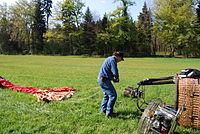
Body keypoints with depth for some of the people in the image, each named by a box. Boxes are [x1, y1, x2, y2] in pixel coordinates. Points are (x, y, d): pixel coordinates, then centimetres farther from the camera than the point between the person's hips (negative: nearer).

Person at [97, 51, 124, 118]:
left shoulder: (109, 59, 17)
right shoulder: (113, 60, -15)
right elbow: (115, 73, -22)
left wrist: (112, 78, 16)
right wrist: (117, 78, 0)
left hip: (100, 79, 11)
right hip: (104, 80, -11)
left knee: (107, 94, 23)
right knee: (113, 95, -6)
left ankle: (103, 109, 33)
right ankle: (109, 112, -3)